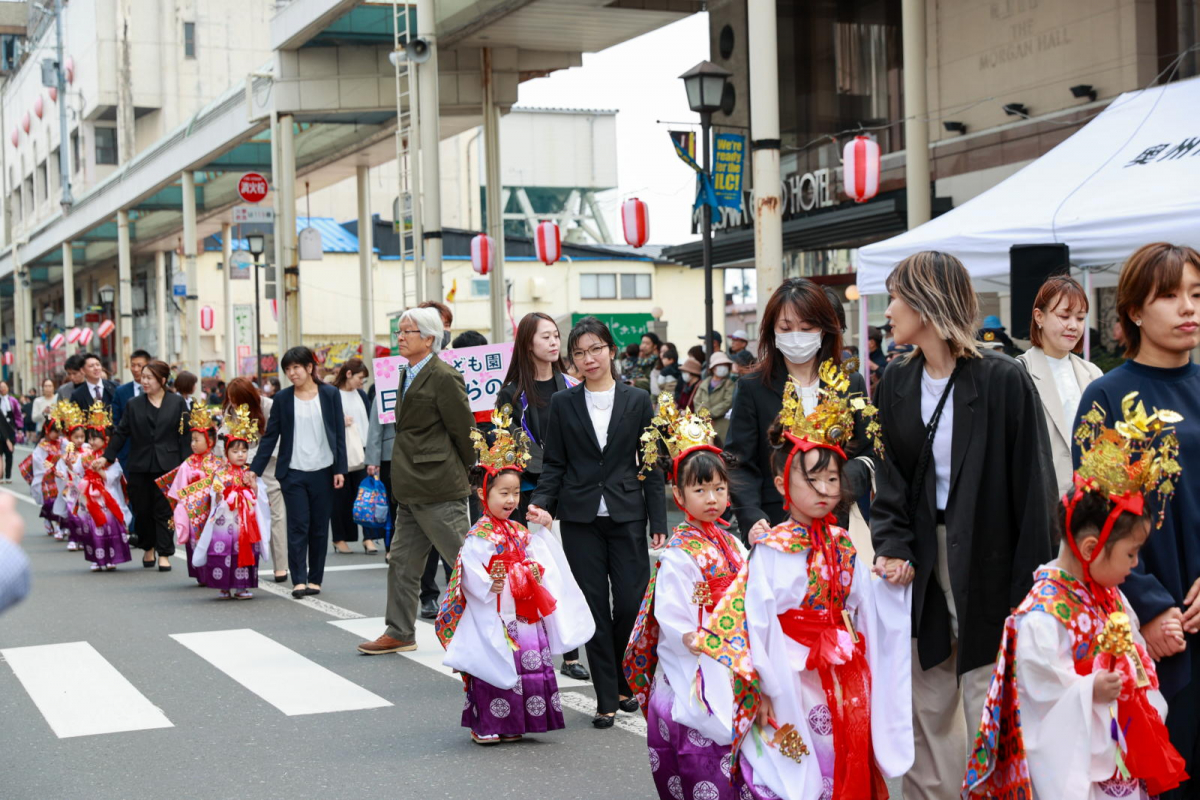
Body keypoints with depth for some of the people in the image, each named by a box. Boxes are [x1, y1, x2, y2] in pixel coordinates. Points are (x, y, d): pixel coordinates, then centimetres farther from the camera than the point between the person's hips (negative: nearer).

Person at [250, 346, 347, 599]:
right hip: (293, 473, 0)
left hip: (323, 471, 0)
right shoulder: (282, 399, 4)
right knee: (298, 526, -5)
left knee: (319, 528, 5)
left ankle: (315, 579, 14)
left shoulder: (330, 395, 3)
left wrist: (340, 469, -2)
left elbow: (339, 433, 4)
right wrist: (255, 470, -1)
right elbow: (270, 436, 5)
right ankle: (299, 580, -3)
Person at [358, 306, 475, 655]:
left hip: (439, 491, -9)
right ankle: (400, 633, 21)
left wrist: (461, 471, 1)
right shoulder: (409, 375, 14)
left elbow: (464, 431, -11)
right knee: (402, 560, 12)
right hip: (412, 491, 9)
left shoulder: (445, 378, -14)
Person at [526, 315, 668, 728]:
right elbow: (554, 464, 7)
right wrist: (542, 504, -11)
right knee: (595, 609, 0)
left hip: (626, 516, 0)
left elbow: (652, 465, 4)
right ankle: (607, 699, 7)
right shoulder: (563, 404, 6)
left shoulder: (637, 401, 4)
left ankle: (622, 683, 20)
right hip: (580, 519, 0)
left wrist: (659, 522, -1)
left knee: (630, 604, -4)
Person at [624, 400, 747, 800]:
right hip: (693, 672, -7)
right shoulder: (678, 553, -12)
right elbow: (670, 615, -17)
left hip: (730, 667, 7)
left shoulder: (730, 545, 11)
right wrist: (695, 642, -25)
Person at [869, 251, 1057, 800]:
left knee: (986, 712, 1)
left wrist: (1029, 577, -15)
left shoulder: (1002, 379, -13)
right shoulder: (897, 381, 6)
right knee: (926, 704, 12)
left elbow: (1032, 484, -12)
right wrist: (893, 545, -7)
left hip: (986, 561, -6)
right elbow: (887, 472, 8)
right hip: (922, 559, 6)